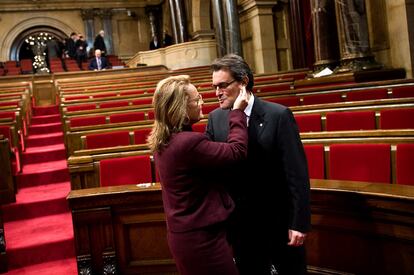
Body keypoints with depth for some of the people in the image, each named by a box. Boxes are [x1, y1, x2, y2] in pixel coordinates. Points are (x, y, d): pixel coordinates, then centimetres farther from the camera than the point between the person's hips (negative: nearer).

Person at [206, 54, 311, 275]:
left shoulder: (279, 115, -14)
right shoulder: (216, 118, -1)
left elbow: (296, 173, -14)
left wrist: (299, 222, -14)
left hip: (279, 220, -3)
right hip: (239, 222, 3)